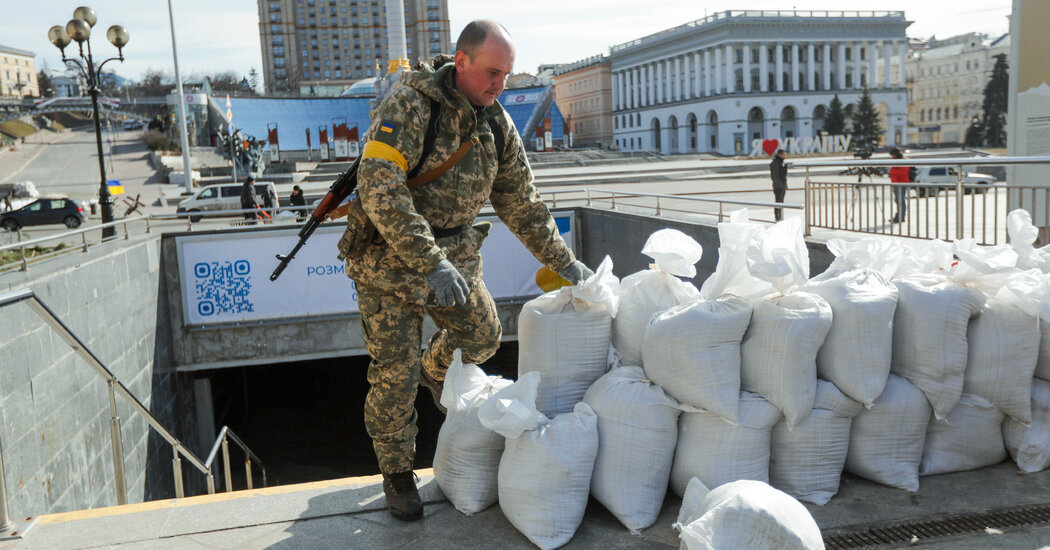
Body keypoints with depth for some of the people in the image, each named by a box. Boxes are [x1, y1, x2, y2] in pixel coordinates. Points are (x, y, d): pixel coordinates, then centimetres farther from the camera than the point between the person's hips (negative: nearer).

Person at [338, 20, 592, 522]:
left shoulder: (496, 123, 0)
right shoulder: (408, 105, -22)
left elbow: (520, 202, 9)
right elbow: (379, 189, -33)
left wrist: (562, 261, 9)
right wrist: (430, 263, -38)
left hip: (453, 254, 6)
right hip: (389, 256, -6)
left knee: (482, 336, 14)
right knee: (394, 373, 0)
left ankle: (435, 373, 48)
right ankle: (397, 474, 21)